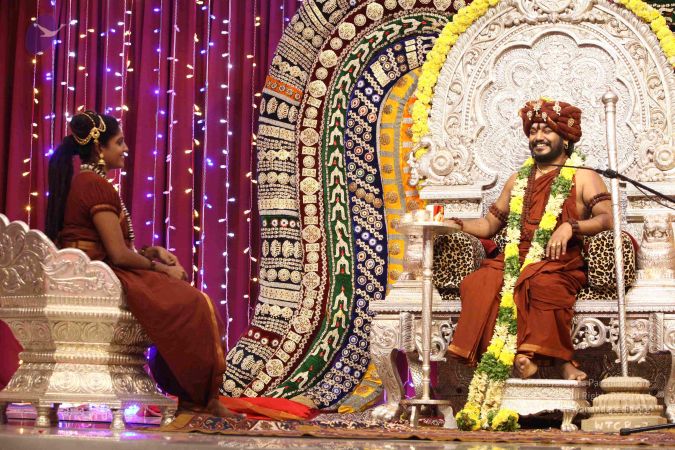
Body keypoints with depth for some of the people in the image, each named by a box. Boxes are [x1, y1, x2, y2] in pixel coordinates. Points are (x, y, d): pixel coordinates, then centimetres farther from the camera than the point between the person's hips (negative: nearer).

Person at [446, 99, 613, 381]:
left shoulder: (583, 178, 9)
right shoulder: (518, 180, 26)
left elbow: (608, 218, -6)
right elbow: (490, 225, 26)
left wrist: (571, 226, -22)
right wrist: (455, 224, 9)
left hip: (558, 265, -4)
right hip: (513, 260, 5)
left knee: (543, 284, -40)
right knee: (477, 284, -28)